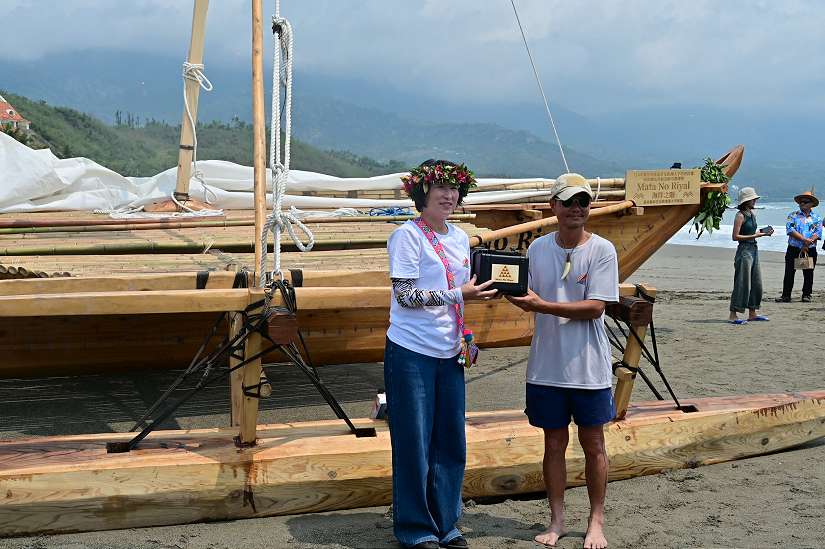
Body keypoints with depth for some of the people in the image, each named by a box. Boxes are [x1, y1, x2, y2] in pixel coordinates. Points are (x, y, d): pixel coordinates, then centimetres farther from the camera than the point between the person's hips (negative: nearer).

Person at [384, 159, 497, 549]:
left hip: (449, 355, 7)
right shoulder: (407, 235, -9)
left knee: (451, 443, 10)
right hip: (411, 354, -6)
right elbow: (405, 294, -15)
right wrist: (458, 294, -19)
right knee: (414, 444, 1)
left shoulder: (460, 238, 13)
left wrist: (465, 336, 12)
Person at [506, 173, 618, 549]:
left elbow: (594, 307, -15)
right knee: (554, 444, 11)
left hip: (589, 367, -3)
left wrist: (542, 305, -22)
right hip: (547, 366, 3)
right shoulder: (538, 249, 3)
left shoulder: (602, 250, -8)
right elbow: (531, 299, 8)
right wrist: (517, 294, -15)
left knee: (593, 445, 9)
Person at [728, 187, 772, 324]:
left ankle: (752, 313, 21)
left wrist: (763, 233, 4)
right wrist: (754, 236, -19)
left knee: (756, 282, 12)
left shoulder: (752, 214, 13)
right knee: (742, 283, -8)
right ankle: (733, 315, -4)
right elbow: (735, 236, -17)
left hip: (753, 249, 9)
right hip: (744, 250, -9)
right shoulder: (740, 216, -13)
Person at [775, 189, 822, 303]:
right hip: (793, 249, -1)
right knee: (789, 272, -2)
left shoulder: (816, 218, 7)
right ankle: (786, 295, 2)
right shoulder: (793, 215, 5)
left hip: (810, 250, 1)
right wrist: (804, 239, -18)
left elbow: (818, 233, -4)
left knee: (808, 274, 6)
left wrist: (807, 244, -17)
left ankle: (806, 295, 16)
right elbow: (790, 230, -9)